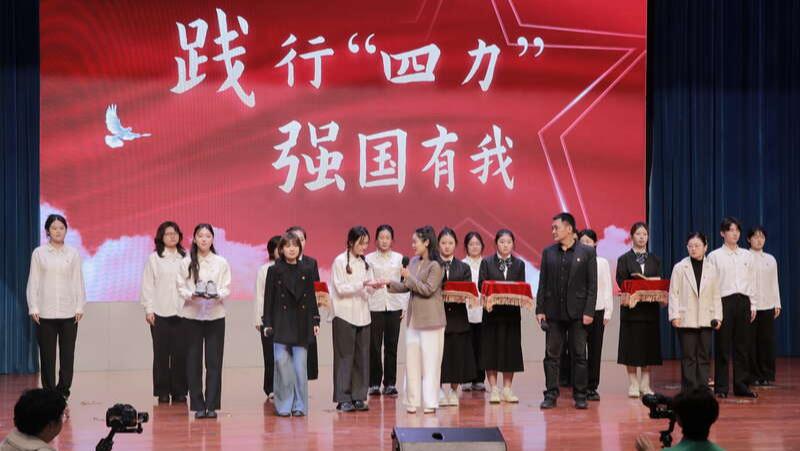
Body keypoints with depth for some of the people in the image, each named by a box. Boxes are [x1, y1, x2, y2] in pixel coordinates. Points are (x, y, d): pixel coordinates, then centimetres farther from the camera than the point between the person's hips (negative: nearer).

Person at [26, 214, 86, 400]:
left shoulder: (73, 253, 7)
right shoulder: (39, 253, 4)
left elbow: (78, 281, 8)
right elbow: (33, 282, 4)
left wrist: (80, 307, 2)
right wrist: (33, 308, -3)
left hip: (69, 312, 1)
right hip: (45, 312, -1)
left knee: (67, 354, -1)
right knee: (47, 355, 1)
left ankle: (63, 391, 7)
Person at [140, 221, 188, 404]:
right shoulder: (154, 258, 5)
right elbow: (147, 285, 3)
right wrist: (148, 309, -3)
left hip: (182, 312, 1)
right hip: (160, 313, -1)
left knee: (181, 353, 0)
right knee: (161, 353, 2)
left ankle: (179, 391, 9)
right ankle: (162, 392, 10)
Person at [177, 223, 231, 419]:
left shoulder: (221, 263, 5)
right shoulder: (186, 262, 5)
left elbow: (227, 289, 3)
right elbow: (181, 288, 3)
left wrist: (217, 295, -17)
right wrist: (192, 295, -16)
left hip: (215, 316, 0)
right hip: (192, 315, 0)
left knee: (214, 362, -1)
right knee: (194, 361, 2)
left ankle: (211, 405, 3)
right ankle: (198, 406, 9)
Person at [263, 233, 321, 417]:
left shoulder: (306, 271, 9)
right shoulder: (274, 270, 2)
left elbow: (311, 297, 11)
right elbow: (269, 298, 1)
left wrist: (315, 321, 6)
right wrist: (267, 323, -4)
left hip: (301, 323, 2)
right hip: (281, 322, -2)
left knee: (300, 365, 0)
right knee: (282, 363, -6)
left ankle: (299, 406, 8)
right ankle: (284, 405, 4)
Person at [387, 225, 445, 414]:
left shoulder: (435, 266, -12)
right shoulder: (413, 262, 9)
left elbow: (428, 290, -18)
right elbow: (406, 287, 14)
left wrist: (409, 277, -17)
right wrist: (389, 284, 2)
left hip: (430, 320, -7)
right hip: (414, 319, 7)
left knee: (430, 361, -1)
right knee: (412, 360, 8)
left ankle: (430, 402, 6)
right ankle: (413, 401, 14)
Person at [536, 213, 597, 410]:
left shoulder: (587, 252, -1)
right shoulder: (548, 253, 8)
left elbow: (592, 285, -3)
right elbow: (542, 283, 8)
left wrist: (589, 312, -10)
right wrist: (540, 310, 0)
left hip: (577, 312, -3)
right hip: (554, 312, 3)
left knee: (579, 355, 4)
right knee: (551, 355, 4)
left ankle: (580, 396, 11)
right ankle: (551, 395, 9)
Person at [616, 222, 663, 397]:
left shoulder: (654, 260, 12)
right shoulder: (624, 259, 2)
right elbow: (621, 283, -5)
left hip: (650, 308, 3)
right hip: (631, 307, -3)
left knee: (649, 346, 4)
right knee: (632, 346, -2)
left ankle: (645, 385, 13)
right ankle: (633, 385, 6)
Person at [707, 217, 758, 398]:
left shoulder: (747, 255, 11)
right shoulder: (714, 256, 0)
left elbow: (751, 281, 14)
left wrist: (752, 305, 9)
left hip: (743, 301, 4)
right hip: (724, 301, -4)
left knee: (742, 346, 6)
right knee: (723, 346, -1)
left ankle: (741, 385, 13)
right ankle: (721, 387, 5)